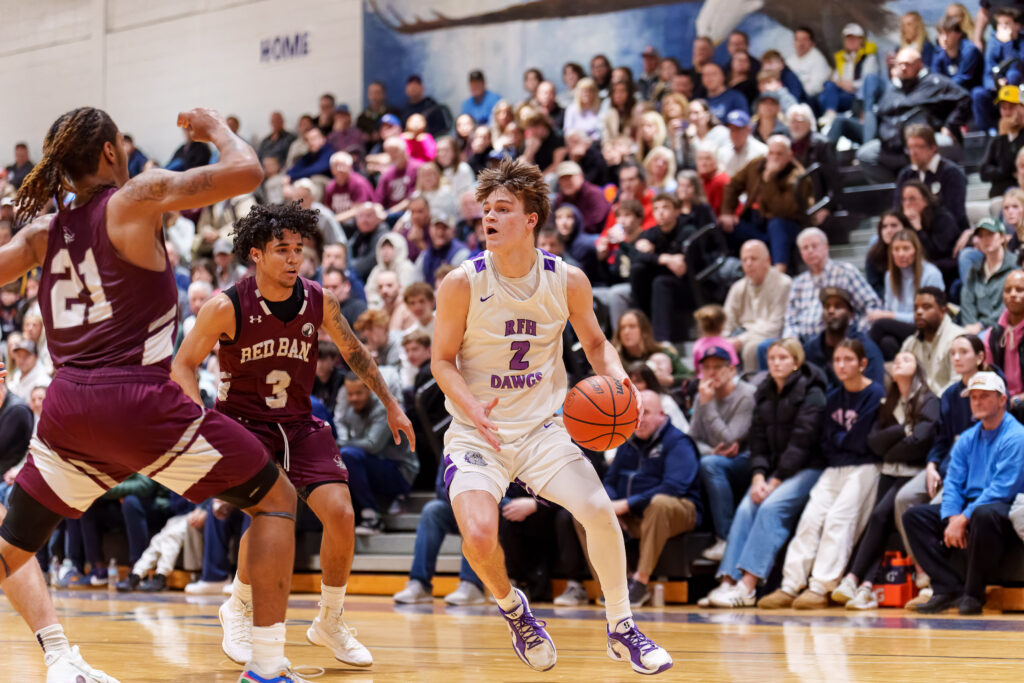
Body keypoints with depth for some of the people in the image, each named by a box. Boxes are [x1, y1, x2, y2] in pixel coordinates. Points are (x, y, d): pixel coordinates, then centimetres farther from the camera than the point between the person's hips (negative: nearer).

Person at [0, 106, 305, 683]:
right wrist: (215, 127, 13)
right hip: (138, 401, -5)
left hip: (68, 408, 5)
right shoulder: (138, 197, 0)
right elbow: (246, 172, -5)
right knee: (276, 499, 9)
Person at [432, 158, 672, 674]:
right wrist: (471, 406, -23)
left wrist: (616, 377, -11)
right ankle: (512, 608, 12)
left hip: (541, 428, 2)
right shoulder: (462, 283, -12)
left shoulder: (568, 282, -6)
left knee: (599, 509, -19)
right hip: (476, 432, -1)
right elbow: (442, 359, -4)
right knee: (479, 535, -24)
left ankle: (622, 628, 4)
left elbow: (595, 343, 10)